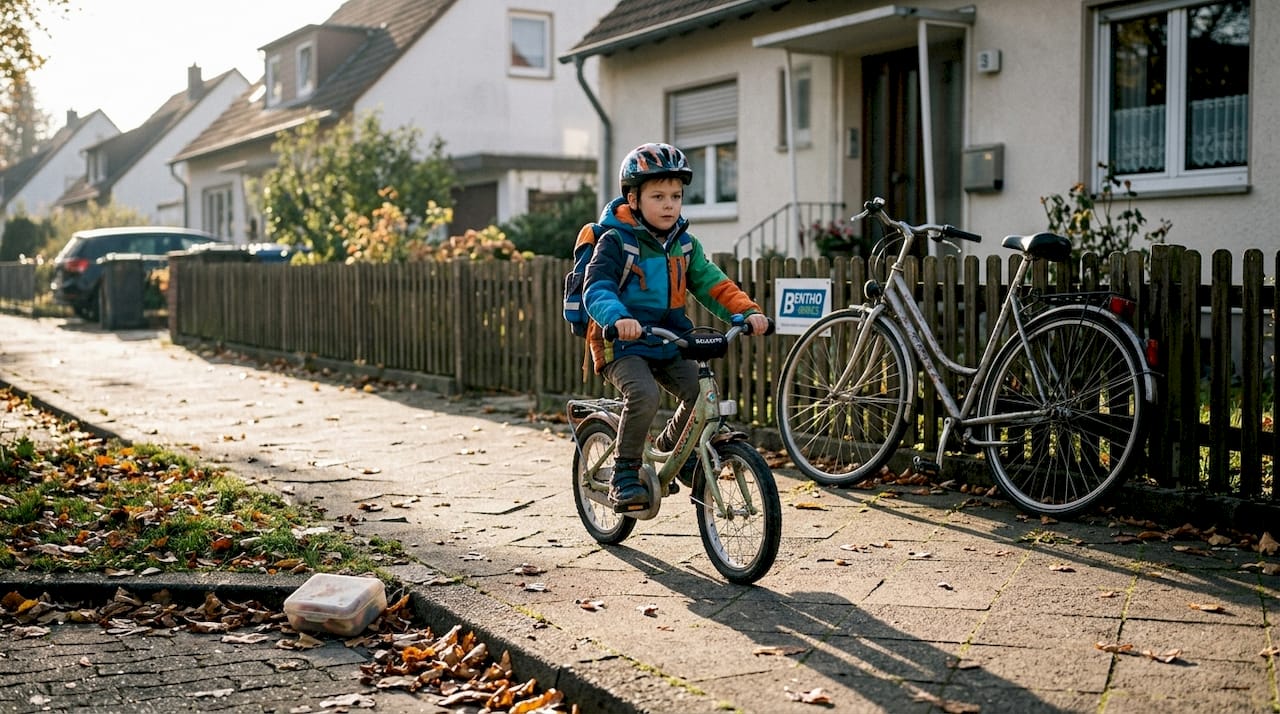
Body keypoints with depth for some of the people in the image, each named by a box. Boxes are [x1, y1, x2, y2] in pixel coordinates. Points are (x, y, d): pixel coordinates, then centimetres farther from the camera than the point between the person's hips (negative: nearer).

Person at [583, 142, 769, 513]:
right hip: (623, 345, -5)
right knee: (644, 394, -31)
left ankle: (672, 444, 16)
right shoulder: (615, 242, -8)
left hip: (669, 343, 6)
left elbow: (712, 284, 4)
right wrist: (618, 317, -42)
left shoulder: (685, 245, 10)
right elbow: (596, 289, -21)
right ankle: (624, 476, -14)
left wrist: (747, 312, -14)